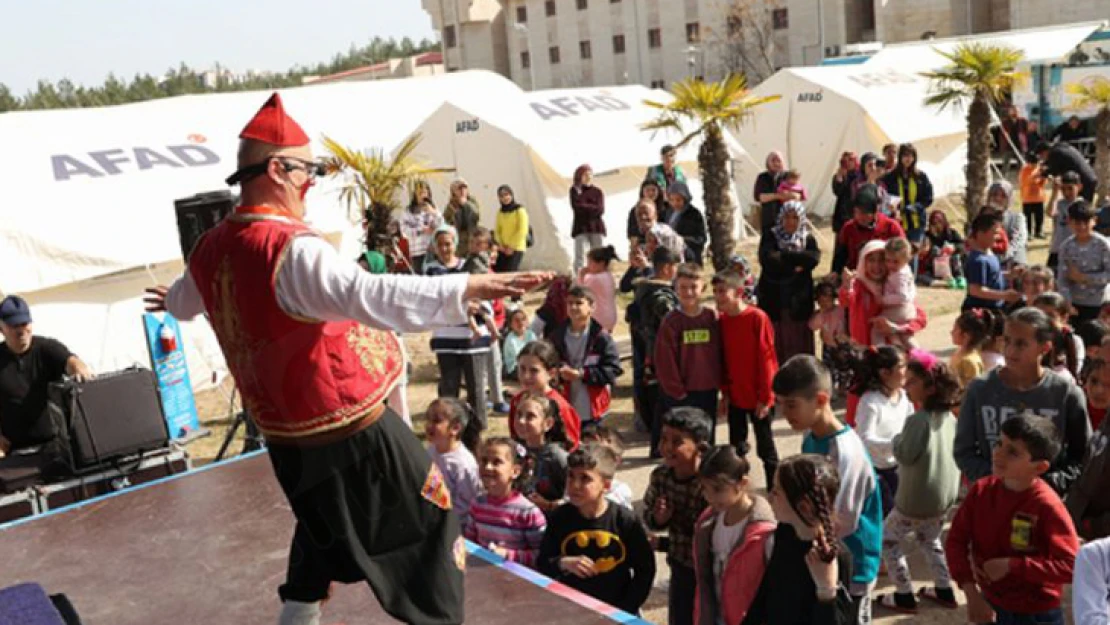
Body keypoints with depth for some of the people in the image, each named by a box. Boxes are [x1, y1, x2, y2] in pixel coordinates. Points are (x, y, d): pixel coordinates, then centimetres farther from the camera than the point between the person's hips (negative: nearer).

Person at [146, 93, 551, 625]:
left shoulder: (211, 248, 4)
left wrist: (174, 301, 53)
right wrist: (468, 288, -51)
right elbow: (368, 296, -43)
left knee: (321, 531, 30)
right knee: (430, 516, 9)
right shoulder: (290, 248, -25)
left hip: (284, 433, 9)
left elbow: (184, 302, 28)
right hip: (348, 430, -8)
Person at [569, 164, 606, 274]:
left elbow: (600, 210, -3)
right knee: (580, 257, -9)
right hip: (581, 228, -1)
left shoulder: (598, 191, 9)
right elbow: (576, 206, -9)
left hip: (597, 227, 1)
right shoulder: (575, 190, 9)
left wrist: (584, 207, -5)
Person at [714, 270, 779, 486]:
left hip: (758, 396, -5)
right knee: (736, 446, 13)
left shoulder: (757, 318, -16)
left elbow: (766, 359, -15)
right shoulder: (721, 320, 1)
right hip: (735, 396, 5)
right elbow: (723, 360, 8)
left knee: (765, 446, 6)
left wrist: (765, 396, -14)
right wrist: (725, 393, 7)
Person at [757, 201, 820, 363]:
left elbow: (813, 259, -15)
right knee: (774, 341, 0)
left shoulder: (808, 239, 6)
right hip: (773, 298, -1)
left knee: (799, 342, 4)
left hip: (799, 299, 1)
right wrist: (795, 265, -15)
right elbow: (766, 259, -17)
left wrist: (782, 256, -15)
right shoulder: (770, 236, 1)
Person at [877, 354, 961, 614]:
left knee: (888, 539, 11)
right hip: (945, 495, 8)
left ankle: (904, 597, 14)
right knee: (929, 539, 31)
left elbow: (904, 455, -28)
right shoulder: (949, 417, 0)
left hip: (917, 499, -8)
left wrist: (897, 440, -10)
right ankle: (944, 591, 34)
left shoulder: (917, 420, -25)